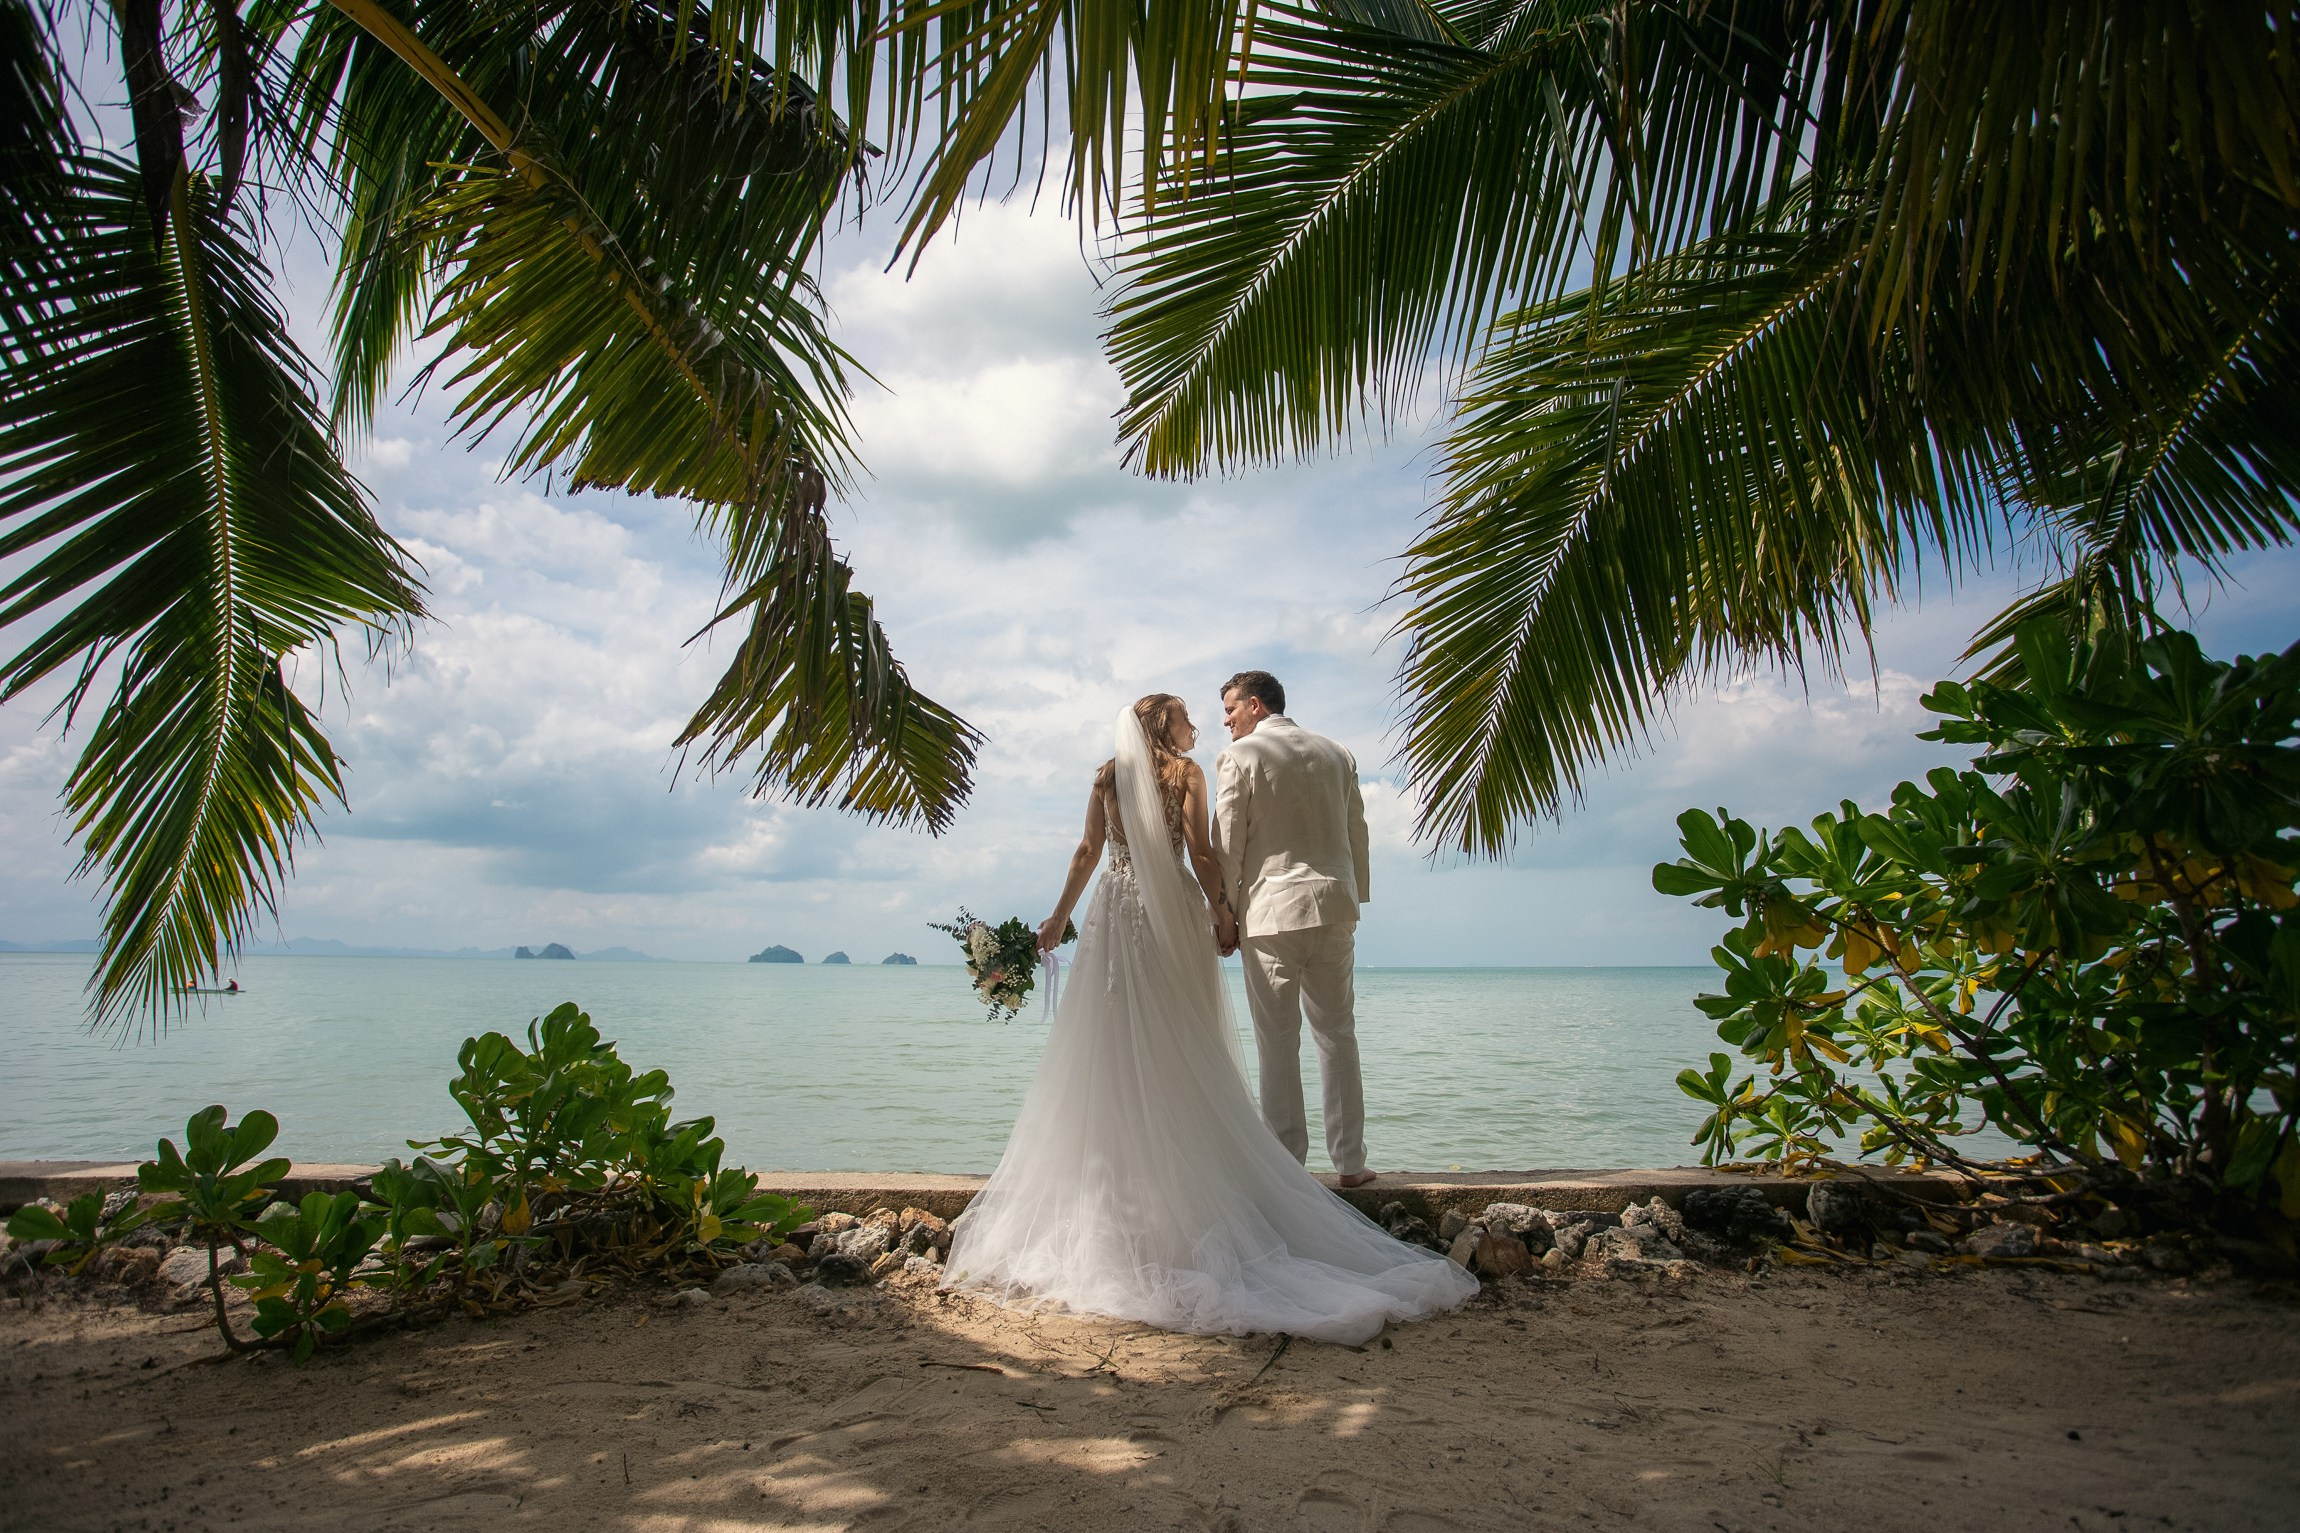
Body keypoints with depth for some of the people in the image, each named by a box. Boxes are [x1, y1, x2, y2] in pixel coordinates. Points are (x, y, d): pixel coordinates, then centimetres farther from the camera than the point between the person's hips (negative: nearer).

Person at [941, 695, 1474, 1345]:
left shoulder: (1108, 774, 10)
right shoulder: (1187, 772, 2)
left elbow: (1088, 851, 8)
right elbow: (1200, 854, -6)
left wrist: (1061, 914, 13)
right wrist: (1220, 912, -2)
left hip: (1115, 914, 2)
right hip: (1173, 915, -2)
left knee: (1113, 1053, 3)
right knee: (1183, 1054, 4)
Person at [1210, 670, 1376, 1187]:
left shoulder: (1241, 756, -2)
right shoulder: (1336, 755, 13)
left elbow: (1227, 843, -5)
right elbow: (1357, 834, 15)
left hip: (1271, 911, -4)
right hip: (1334, 907, 5)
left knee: (1278, 1040, 0)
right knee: (1337, 1033, 9)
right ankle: (1349, 1162, 11)